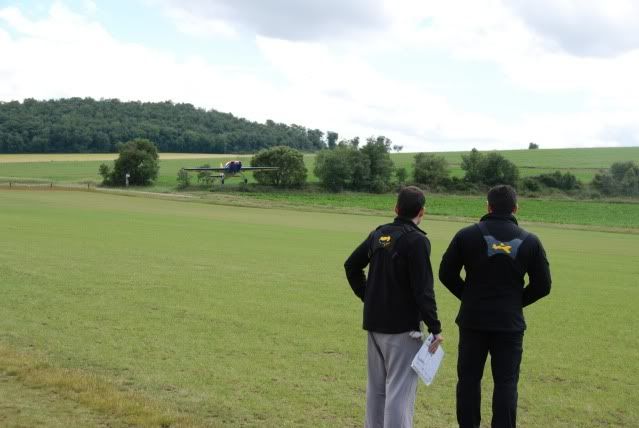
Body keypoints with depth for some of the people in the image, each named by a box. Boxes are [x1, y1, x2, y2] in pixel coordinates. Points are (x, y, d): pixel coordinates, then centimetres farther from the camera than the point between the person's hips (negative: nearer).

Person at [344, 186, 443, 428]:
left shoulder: (379, 234, 7)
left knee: (376, 387, 16)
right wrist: (435, 328, -13)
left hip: (374, 323, 7)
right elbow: (423, 290, -18)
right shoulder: (416, 241, -14)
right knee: (400, 390, -4)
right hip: (402, 327, -7)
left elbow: (351, 266, 16)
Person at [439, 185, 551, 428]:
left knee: (469, 379, 11)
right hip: (510, 323, 0)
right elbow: (542, 285, 2)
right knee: (506, 382, 6)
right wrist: (517, 301, 12)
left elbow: (446, 274, -1)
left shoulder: (467, 235, -4)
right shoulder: (530, 241, -1)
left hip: (473, 320, 0)